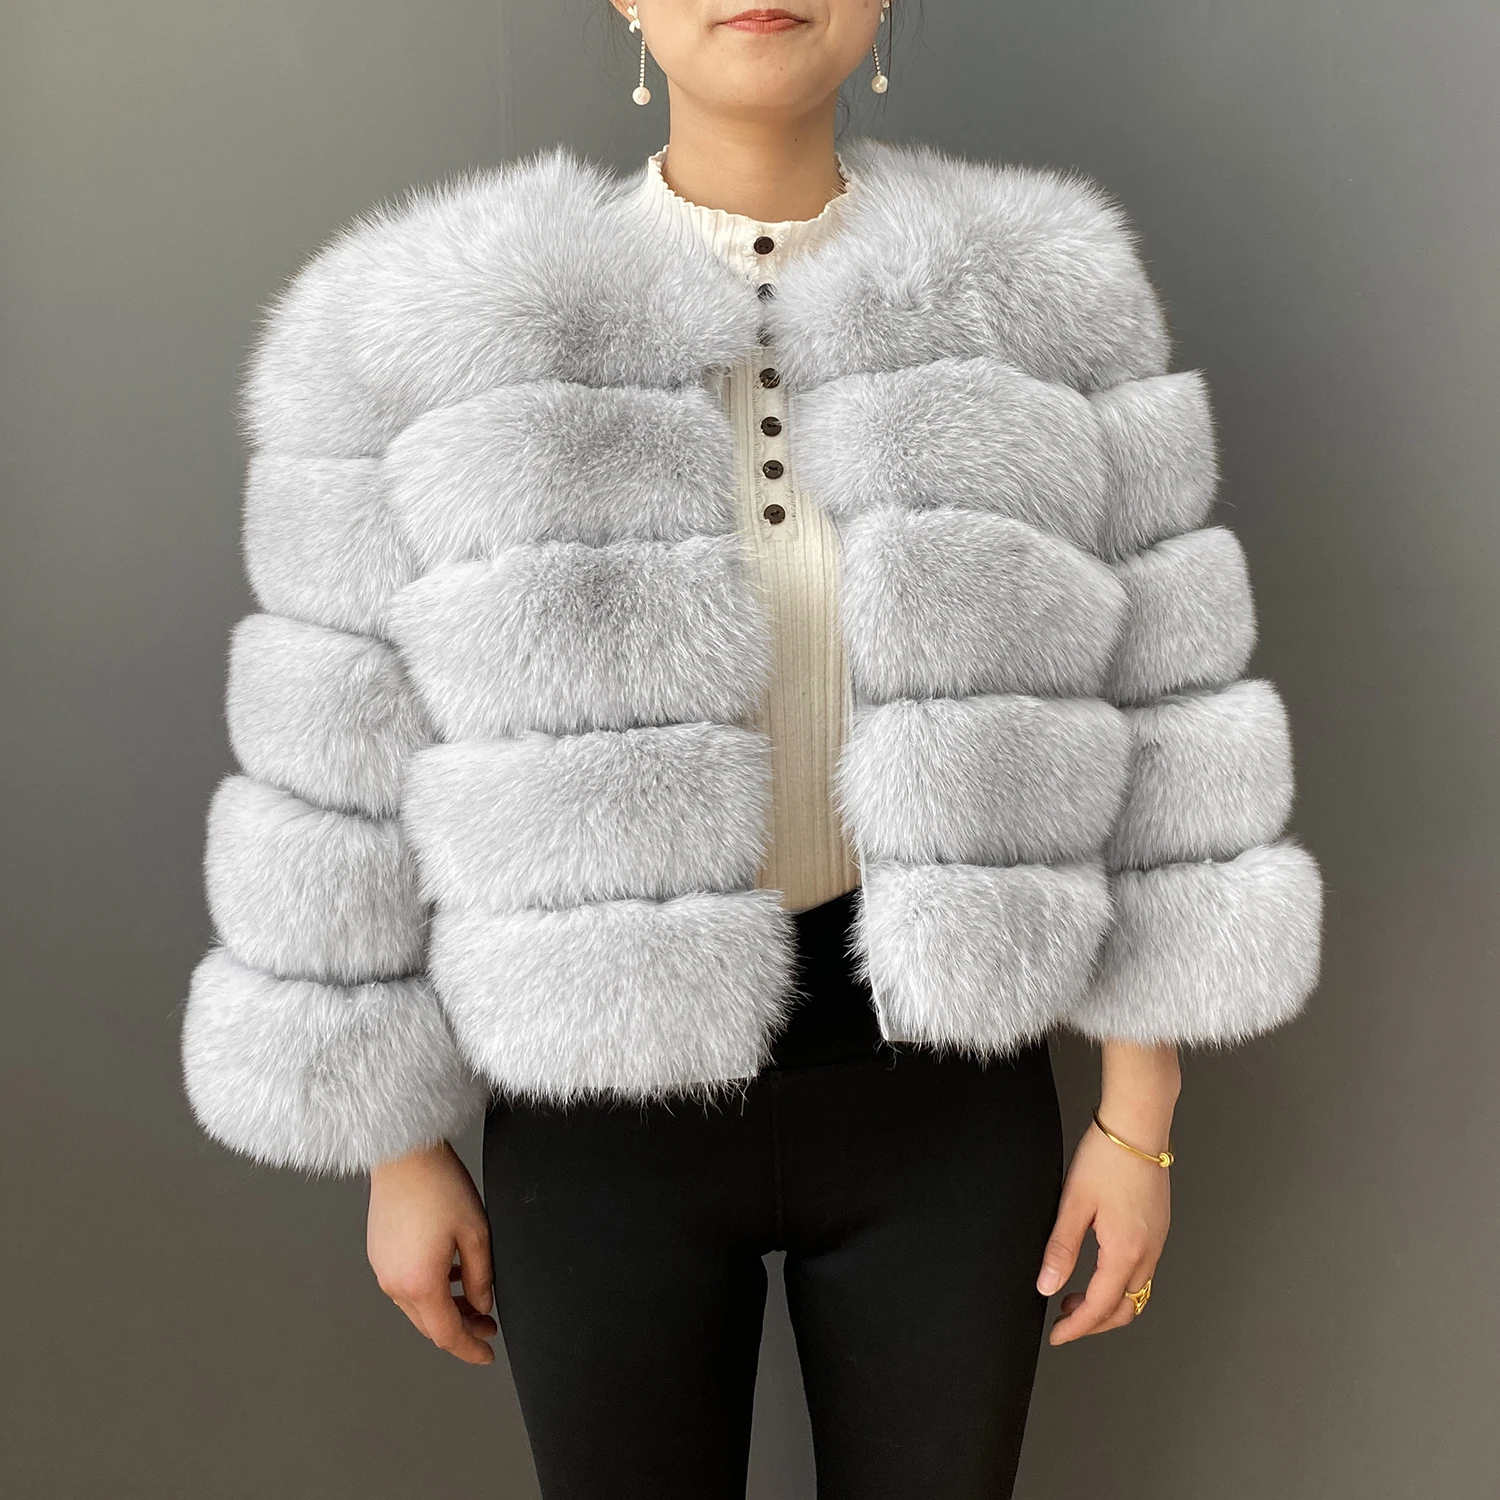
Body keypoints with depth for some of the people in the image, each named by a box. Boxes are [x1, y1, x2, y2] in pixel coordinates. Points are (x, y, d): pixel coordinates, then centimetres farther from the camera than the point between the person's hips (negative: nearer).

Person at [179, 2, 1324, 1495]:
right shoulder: (430, 328, -10)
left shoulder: (1050, 298, -6)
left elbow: (1155, 726, -1)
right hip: (605, 1109, -1)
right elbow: (348, 776, -4)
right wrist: (401, 1152, 2)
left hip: (942, 1090, 2)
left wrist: (1138, 1119, 0)